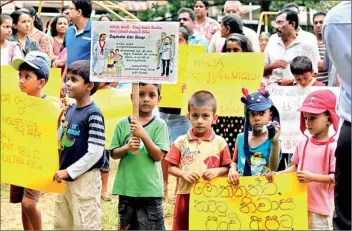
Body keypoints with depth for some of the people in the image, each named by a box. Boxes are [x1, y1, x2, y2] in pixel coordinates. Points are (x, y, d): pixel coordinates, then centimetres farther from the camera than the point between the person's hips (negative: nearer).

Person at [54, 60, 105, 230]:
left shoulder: (93, 114, -16)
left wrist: (69, 171, -18)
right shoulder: (70, 110, 7)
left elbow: (95, 152, -21)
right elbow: (58, 139, 13)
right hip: (66, 177, 8)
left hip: (84, 178, -8)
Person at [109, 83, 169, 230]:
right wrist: (127, 147, -15)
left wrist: (143, 134, -21)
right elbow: (113, 154, 5)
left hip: (150, 189, -2)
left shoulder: (159, 124, -3)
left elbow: (158, 156, -10)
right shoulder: (123, 123, 2)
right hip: (126, 187, 2)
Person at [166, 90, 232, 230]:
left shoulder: (220, 143, 0)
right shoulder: (181, 142, 1)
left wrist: (217, 171, -16)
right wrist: (183, 173, -15)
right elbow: (170, 167, 3)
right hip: (186, 195, 1)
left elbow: (227, 168, 4)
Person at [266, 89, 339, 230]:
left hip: (319, 208, -6)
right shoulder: (303, 144, 6)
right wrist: (276, 174, 4)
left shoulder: (333, 147, -13)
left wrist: (312, 177, -23)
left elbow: (336, 177, -15)